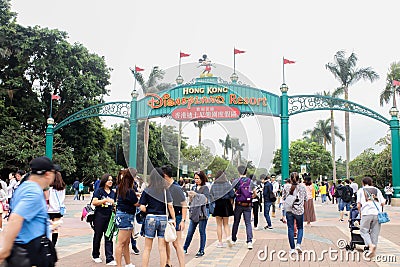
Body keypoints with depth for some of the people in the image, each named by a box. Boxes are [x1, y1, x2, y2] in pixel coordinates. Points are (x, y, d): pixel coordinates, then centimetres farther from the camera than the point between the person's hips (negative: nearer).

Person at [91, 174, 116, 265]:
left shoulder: (113, 192, 12)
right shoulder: (99, 190, -3)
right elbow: (94, 202, -14)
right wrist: (106, 200, -20)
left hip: (109, 217, 4)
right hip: (99, 216, -4)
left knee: (109, 238, 0)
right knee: (98, 236, 11)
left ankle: (109, 259, 0)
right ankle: (95, 256, 28)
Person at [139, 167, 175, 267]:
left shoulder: (146, 191, -2)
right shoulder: (165, 190, 0)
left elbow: (142, 208, -6)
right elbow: (170, 206, -6)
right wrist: (173, 219, 1)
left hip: (150, 218, -1)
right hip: (163, 219, 1)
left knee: (147, 248, 10)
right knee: (162, 248, 8)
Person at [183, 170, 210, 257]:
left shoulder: (205, 188, -3)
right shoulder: (194, 187, 13)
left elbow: (206, 200, -11)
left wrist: (196, 194, -16)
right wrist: (190, 196, -5)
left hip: (202, 212, -5)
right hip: (194, 211, 5)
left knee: (202, 232, 3)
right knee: (190, 232, 7)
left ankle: (201, 251, 12)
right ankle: (185, 248, 16)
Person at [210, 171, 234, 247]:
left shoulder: (213, 185, -1)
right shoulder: (228, 184, -3)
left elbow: (211, 196, -2)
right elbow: (232, 196, -5)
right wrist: (231, 203, 6)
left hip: (217, 204, 0)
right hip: (226, 204, 0)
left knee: (219, 224, 9)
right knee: (226, 224, 13)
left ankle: (220, 242, 9)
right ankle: (228, 237, -8)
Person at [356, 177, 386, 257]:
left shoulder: (361, 190, 11)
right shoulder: (377, 190, 18)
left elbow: (358, 205, 4)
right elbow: (383, 203, 10)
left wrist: (360, 213, 19)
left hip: (367, 213, -3)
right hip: (377, 213, 3)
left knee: (364, 231, 8)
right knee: (375, 232, 11)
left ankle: (370, 245, -14)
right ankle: (373, 250, 12)